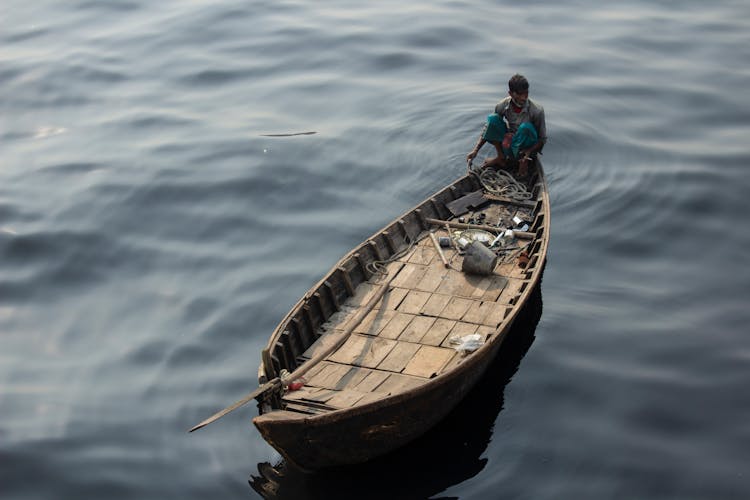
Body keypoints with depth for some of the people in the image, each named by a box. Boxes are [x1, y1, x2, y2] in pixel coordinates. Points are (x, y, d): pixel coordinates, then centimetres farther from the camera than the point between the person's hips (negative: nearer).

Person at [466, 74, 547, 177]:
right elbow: (489, 128, -2)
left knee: (526, 127, -34)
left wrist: (529, 152, -31)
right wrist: (475, 150, -14)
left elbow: (542, 139, -12)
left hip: (526, 148, -3)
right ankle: (501, 158, -6)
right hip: (509, 144, 3)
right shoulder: (502, 106, -12)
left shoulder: (537, 111, -21)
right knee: (493, 119, -18)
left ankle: (524, 162, -13)